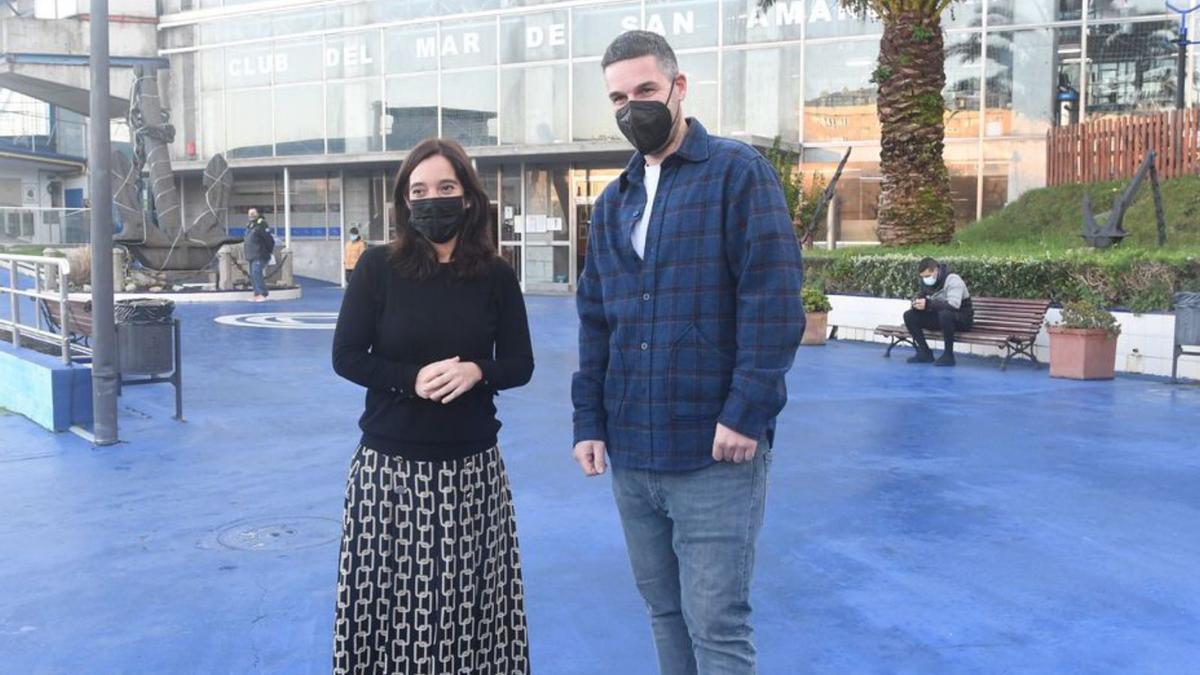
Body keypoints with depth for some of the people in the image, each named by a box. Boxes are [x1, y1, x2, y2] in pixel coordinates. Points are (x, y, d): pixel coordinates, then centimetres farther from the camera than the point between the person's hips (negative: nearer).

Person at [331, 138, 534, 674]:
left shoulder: (496, 275, 1)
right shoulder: (378, 267, -2)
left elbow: (520, 364, 5)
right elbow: (346, 356, -1)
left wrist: (476, 371, -16)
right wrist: (412, 378, -16)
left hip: (472, 468, 1)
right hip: (389, 466, -1)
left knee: (470, 599, 6)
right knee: (390, 599, 4)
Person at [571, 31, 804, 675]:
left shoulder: (738, 171, -4)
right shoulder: (612, 202, 14)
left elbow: (774, 300, -12)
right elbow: (595, 322, 15)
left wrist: (746, 412, -18)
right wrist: (589, 422, 7)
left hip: (714, 452, -6)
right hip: (631, 454, 6)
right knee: (664, 611, 16)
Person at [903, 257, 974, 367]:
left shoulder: (952, 279, -22)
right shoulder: (927, 282, 0)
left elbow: (953, 305, -35)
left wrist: (928, 304, -40)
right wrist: (917, 303, -18)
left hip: (961, 320, -7)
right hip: (939, 318, 7)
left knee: (945, 314, -41)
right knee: (909, 315, -9)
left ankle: (948, 356, -27)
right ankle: (925, 353, -6)